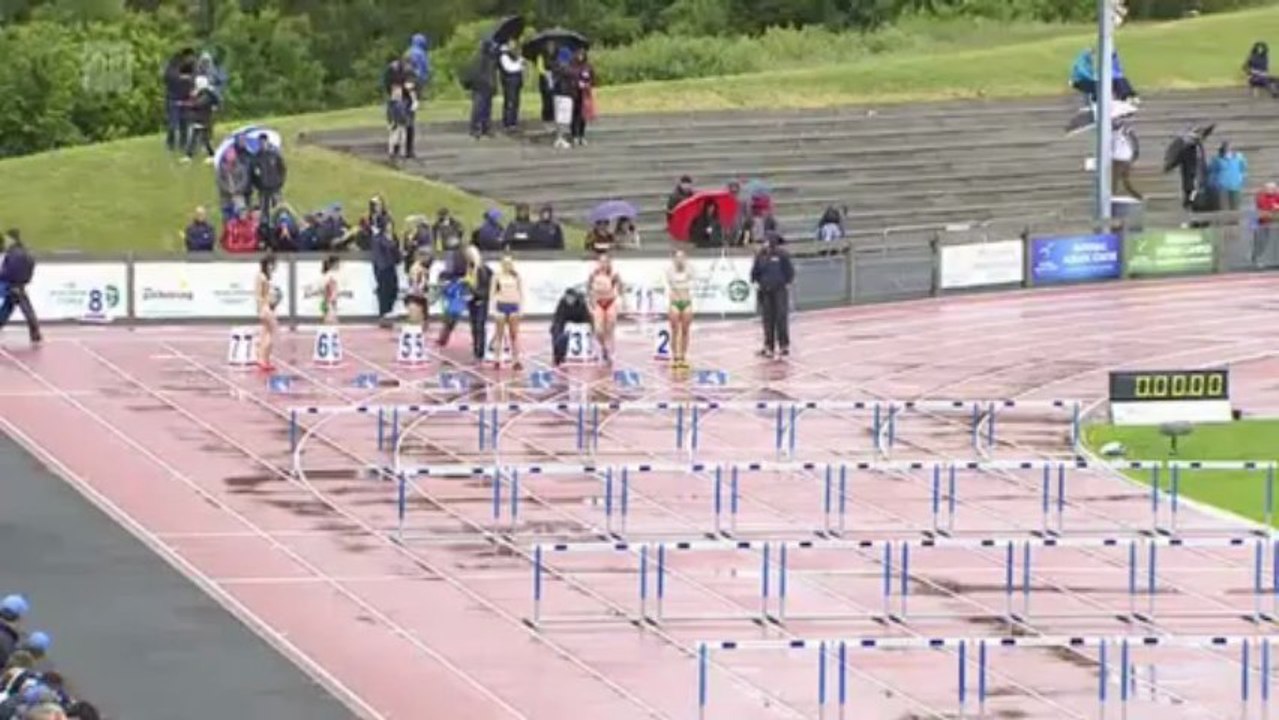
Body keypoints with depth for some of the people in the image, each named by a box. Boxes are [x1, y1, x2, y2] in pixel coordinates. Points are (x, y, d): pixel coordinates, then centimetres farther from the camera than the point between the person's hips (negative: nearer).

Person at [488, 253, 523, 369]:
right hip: (501, 305, -1)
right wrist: (492, 308, -3)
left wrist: (521, 307, 3)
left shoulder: (516, 276, 3)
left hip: (513, 305, 1)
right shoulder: (497, 276, 1)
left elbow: (521, 292, 8)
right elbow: (492, 292, 3)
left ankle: (515, 360, 3)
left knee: (514, 334, 1)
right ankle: (496, 360, 5)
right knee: (499, 334, 1)